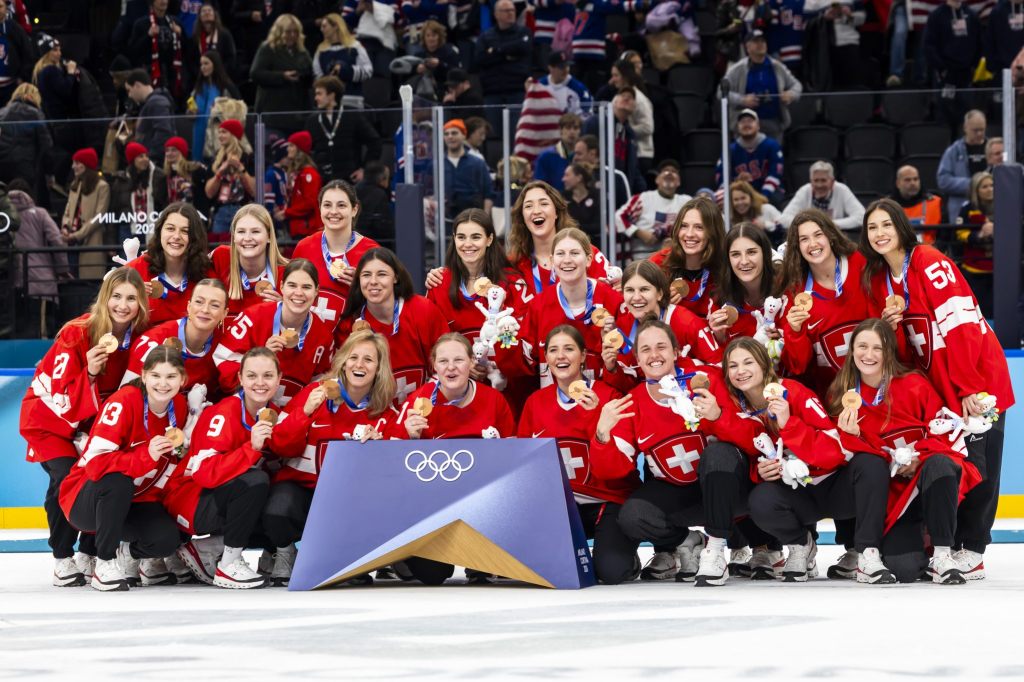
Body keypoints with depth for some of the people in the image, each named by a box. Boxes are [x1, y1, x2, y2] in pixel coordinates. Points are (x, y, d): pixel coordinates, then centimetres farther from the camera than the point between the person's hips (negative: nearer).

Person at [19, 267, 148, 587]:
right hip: (51, 420, -4)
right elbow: (58, 397, -28)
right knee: (66, 478, -24)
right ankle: (63, 558, -7)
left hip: (97, 424, 4)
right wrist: (89, 372, -44)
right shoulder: (76, 335, -26)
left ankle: (89, 554, 6)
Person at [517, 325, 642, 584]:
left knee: (612, 571, -26)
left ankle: (628, 556, 10)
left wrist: (596, 415, -27)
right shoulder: (535, 402, 6)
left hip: (608, 502, -4)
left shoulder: (607, 396, -7)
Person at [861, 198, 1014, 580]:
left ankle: (972, 549, 0)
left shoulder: (930, 264, -14)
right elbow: (894, 347, 10)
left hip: (976, 378, -7)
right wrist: (890, 325, -12)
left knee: (977, 463, -7)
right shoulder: (877, 280, 8)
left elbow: (961, 326, -20)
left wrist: (969, 387, -23)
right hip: (936, 385, 7)